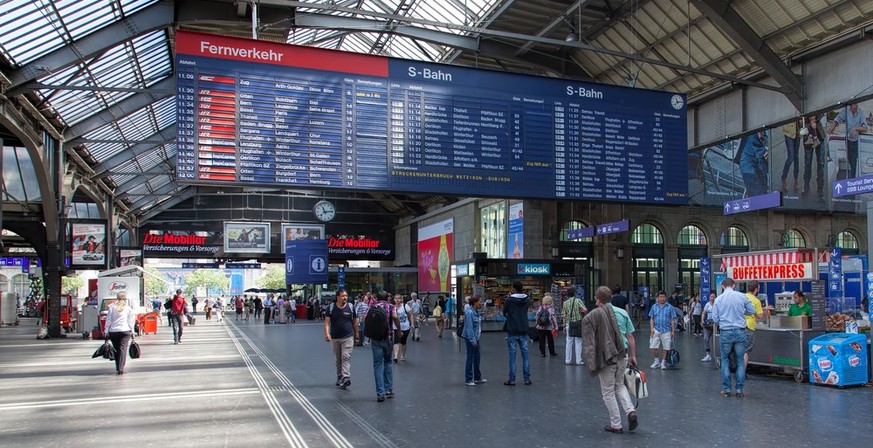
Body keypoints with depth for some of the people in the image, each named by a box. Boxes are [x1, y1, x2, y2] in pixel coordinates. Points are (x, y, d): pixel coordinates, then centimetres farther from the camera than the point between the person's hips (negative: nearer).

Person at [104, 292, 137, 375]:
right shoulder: (129, 308, 5)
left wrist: (106, 331, 8)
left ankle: (118, 368, 16)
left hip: (113, 331, 2)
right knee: (123, 349, -4)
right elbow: (130, 321, 3)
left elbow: (108, 320, 5)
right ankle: (121, 369, -14)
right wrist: (132, 332, 8)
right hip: (125, 331, -1)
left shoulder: (112, 307, 6)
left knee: (116, 350, 12)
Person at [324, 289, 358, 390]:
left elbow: (355, 322, 9)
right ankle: (339, 378, 25)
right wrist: (326, 333, -20)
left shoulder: (350, 307, 0)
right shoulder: (331, 307, -1)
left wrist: (356, 335, 13)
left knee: (346, 357, -14)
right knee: (338, 359, 13)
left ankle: (346, 378, -21)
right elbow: (327, 322, -5)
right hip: (335, 337, 2)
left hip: (348, 337, -2)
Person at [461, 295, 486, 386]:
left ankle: (477, 378, 27)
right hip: (470, 338, -9)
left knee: (477, 358, 15)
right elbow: (469, 328, -21)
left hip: (476, 338, 9)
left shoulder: (476, 312, 8)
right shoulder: (470, 312, -19)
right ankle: (468, 380, 10)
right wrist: (473, 340, -21)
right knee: (470, 359, 0)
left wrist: (478, 339, 13)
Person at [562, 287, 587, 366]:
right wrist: (580, 311, 3)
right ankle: (578, 360, 4)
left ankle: (568, 360, 10)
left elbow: (564, 316, 8)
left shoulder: (565, 303, 5)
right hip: (578, 323, -3)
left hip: (569, 323, 3)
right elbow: (585, 310, -18)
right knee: (578, 342, 2)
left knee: (569, 342, 8)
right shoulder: (578, 300, -7)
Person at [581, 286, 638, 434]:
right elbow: (630, 337, 5)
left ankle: (616, 425, 14)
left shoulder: (592, 316, -8)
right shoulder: (622, 312, 3)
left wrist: (591, 362, -2)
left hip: (606, 358, -4)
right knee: (620, 385, 24)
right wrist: (633, 356, 13)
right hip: (623, 355, 5)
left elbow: (590, 342, -9)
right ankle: (630, 411, 5)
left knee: (608, 391, 9)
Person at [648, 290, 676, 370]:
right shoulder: (654, 307, 7)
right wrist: (652, 328, -3)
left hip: (666, 330, -1)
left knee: (665, 348, 2)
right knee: (653, 347, -3)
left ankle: (663, 362, 18)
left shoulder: (670, 307, 2)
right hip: (656, 330, 1)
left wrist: (673, 331, 0)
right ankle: (657, 361, 17)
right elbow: (651, 318, 10)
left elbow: (672, 320, 3)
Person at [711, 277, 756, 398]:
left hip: (725, 332, -1)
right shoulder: (742, 296, -3)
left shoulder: (719, 299, -4)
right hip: (740, 332, 1)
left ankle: (726, 389, 11)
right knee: (740, 361, 10)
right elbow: (752, 311, 4)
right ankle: (739, 390, 11)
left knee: (725, 360, 10)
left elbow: (715, 319, -3)